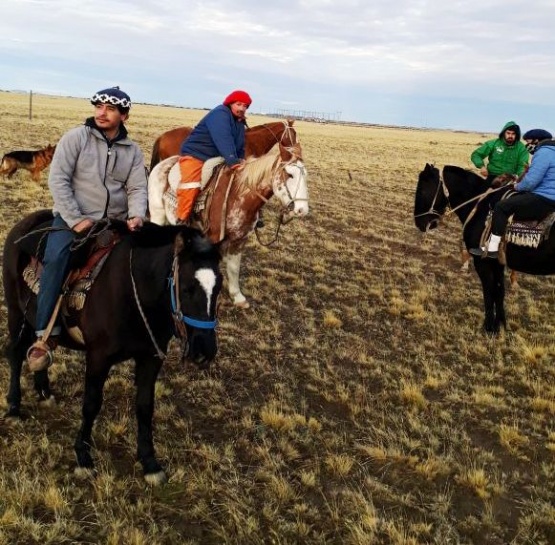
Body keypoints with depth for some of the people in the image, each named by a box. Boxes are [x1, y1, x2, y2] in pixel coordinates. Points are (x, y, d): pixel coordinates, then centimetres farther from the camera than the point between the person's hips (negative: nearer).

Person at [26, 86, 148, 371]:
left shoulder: (133, 151, 10)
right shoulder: (75, 137, -1)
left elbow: (137, 189, 3)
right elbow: (58, 180, -8)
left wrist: (136, 216, -20)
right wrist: (76, 220, -17)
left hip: (115, 223, 4)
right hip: (73, 218, -4)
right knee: (56, 259, -30)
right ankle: (46, 335, -24)